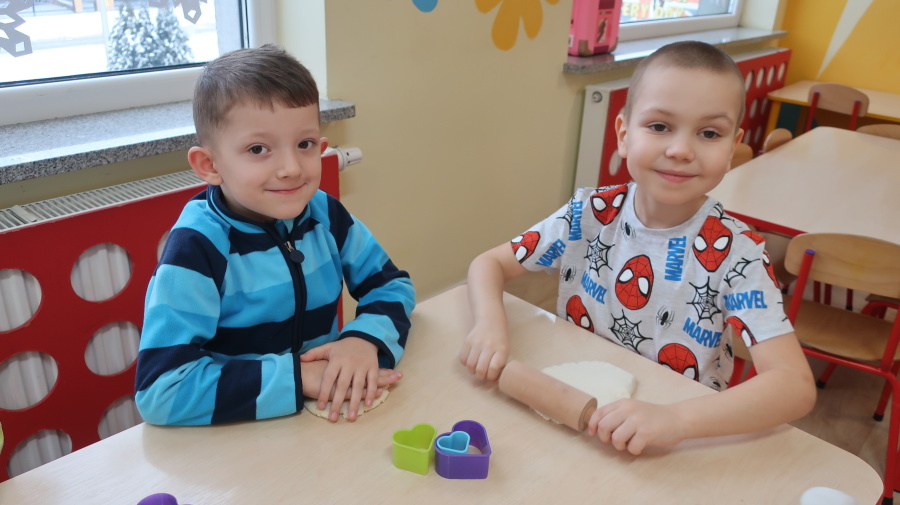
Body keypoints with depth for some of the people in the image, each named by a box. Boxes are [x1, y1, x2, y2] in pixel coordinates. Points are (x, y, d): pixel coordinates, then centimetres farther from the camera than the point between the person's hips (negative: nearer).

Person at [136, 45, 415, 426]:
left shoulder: (326, 215, -4)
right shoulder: (196, 248, -18)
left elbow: (391, 283, 5)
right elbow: (160, 389, -24)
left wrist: (365, 339, -15)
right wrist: (297, 377, -24)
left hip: (330, 423, 4)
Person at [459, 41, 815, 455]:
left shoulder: (734, 253, -15)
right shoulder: (590, 214, -7)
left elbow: (796, 386, -22)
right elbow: (489, 264, 0)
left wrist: (675, 419, -38)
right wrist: (490, 323, -22)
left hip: (676, 448, 0)